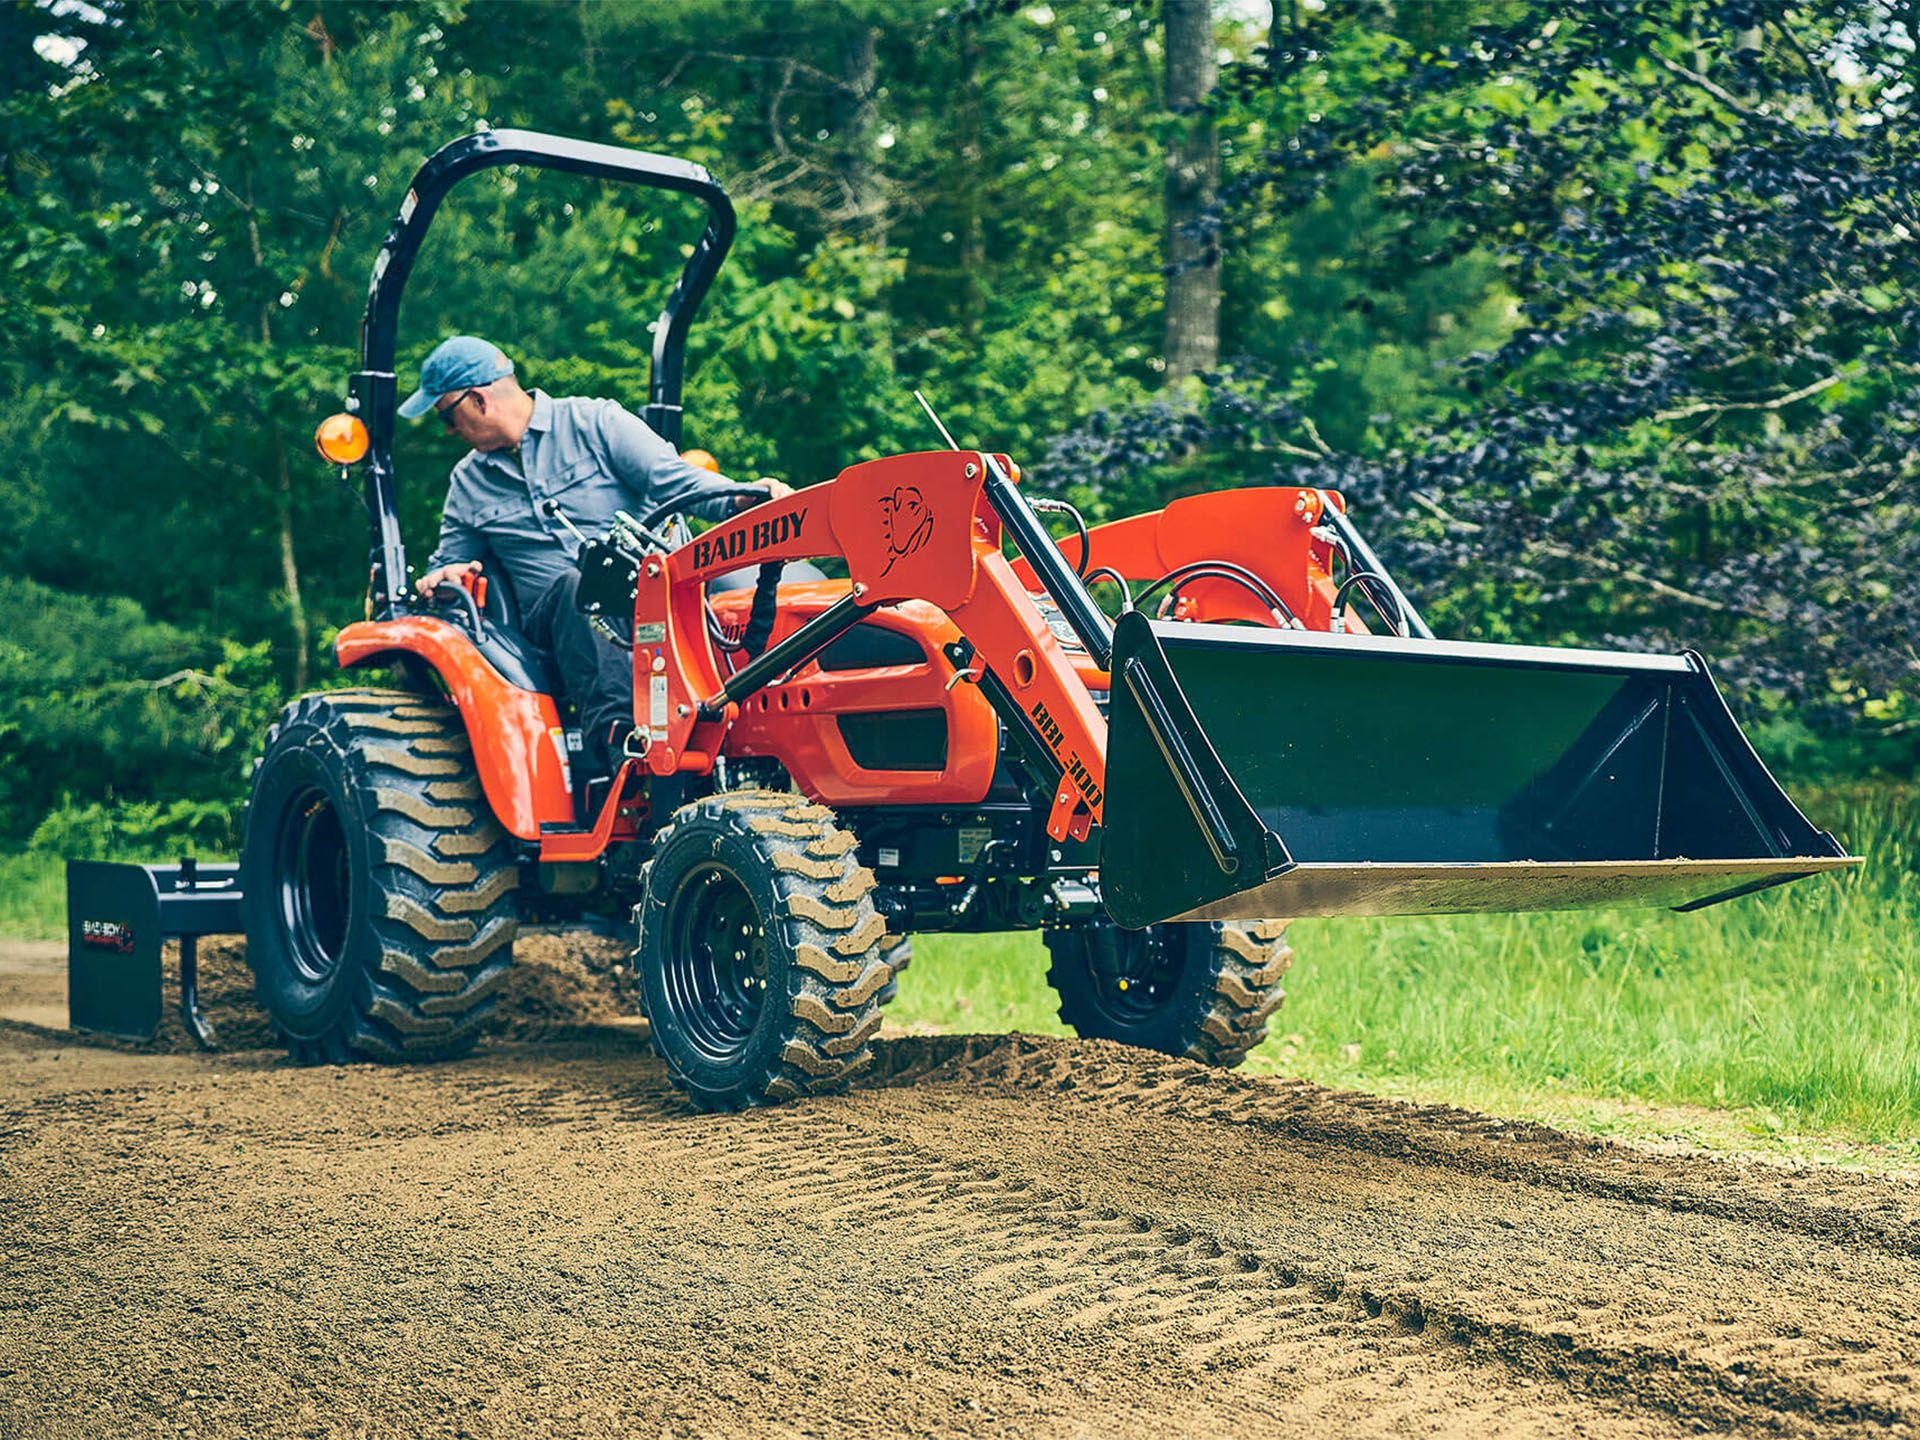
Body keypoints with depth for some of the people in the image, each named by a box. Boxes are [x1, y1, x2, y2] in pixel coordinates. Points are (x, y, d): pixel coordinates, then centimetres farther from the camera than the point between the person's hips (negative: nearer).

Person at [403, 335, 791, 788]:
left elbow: (672, 478, -2)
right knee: (575, 586, -36)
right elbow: (447, 561, 30)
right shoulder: (468, 483, 22)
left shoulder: (594, 422, 9)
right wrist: (439, 578, 3)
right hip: (550, 613, 1)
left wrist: (742, 496, -21)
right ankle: (615, 748, -55)